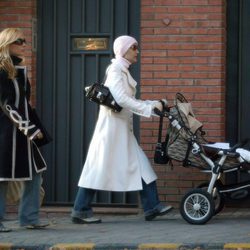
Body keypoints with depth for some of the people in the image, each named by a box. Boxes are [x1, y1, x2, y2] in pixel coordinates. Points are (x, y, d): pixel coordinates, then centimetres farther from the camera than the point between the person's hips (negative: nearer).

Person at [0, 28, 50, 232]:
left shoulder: (21, 70, 14)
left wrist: (35, 128, 12)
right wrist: (29, 129, -17)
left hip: (22, 131, 8)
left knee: (35, 173, 6)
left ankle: (29, 217, 11)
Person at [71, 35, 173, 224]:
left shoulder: (124, 71, 17)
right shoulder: (115, 70, -12)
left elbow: (131, 101, 17)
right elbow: (121, 99, -23)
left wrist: (154, 104, 7)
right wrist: (149, 108, -22)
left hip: (123, 129, 9)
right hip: (112, 126, -9)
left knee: (140, 165, 4)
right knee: (101, 167, -5)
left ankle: (151, 206, 5)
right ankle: (81, 211, 2)